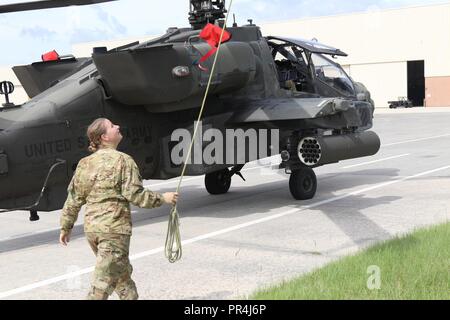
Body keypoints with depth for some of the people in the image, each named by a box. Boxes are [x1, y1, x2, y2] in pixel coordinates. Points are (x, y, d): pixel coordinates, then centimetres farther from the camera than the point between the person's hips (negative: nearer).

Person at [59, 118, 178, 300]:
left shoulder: (85, 164, 9)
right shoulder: (123, 160, -10)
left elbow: (74, 199, 10)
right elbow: (134, 194, -14)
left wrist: (66, 227, 19)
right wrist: (162, 199, -3)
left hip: (91, 229, 7)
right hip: (114, 229, -7)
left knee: (122, 272, 23)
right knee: (104, 283, -3)